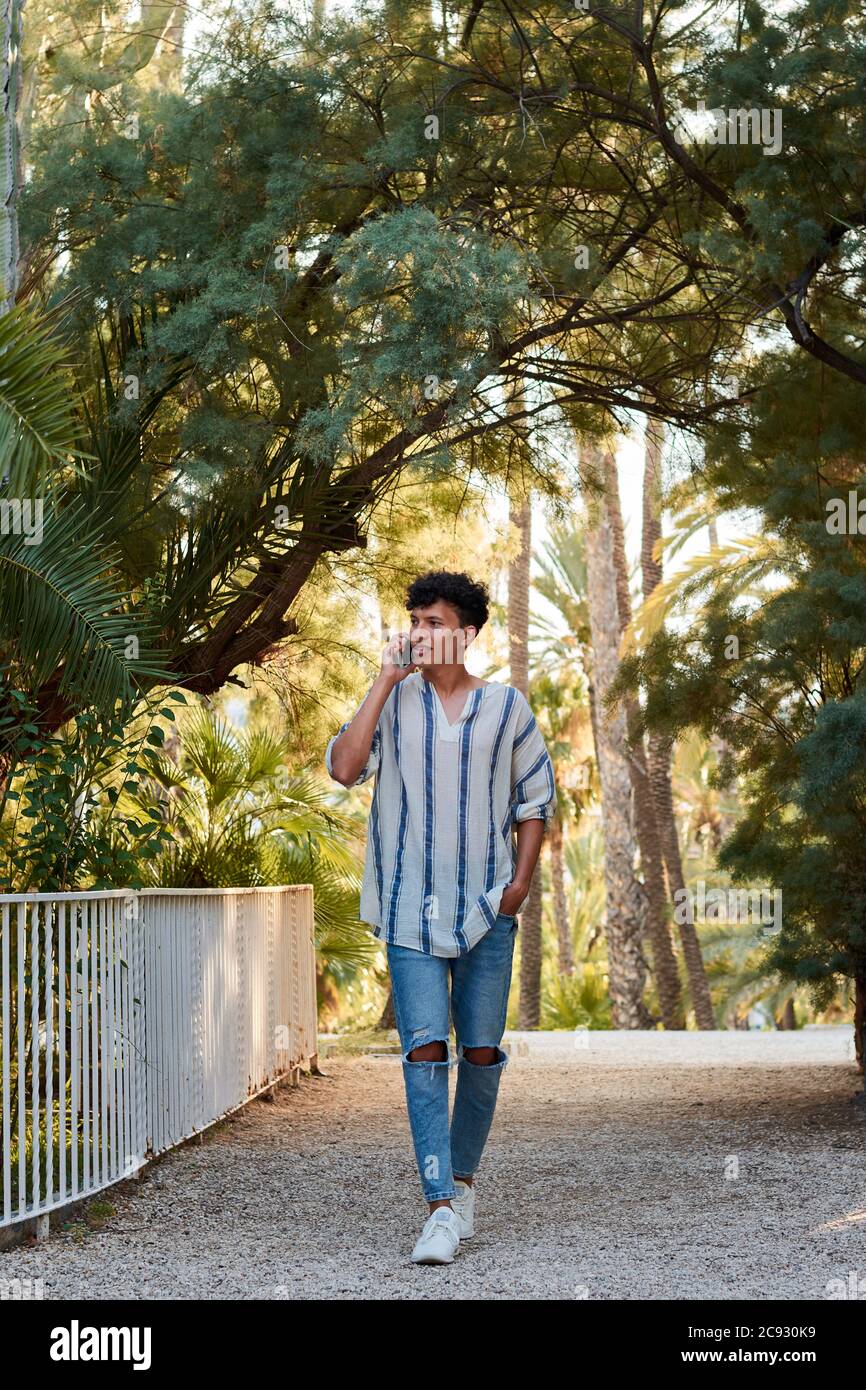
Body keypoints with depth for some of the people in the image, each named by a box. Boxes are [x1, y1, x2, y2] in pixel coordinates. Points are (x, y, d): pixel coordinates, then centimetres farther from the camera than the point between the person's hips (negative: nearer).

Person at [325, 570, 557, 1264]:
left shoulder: (506, 706, 5)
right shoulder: (393, 702, 5)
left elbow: (537, 796, 11)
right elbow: (344, 767, -10)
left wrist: (520, 882, 1)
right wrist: (385, 681, -9)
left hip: (488, 908, 1)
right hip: (411, 907, -1)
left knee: (482, 1052, 5)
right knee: (424, 1050, -10)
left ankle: (463, 1178, 25)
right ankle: (442, 1208, -11)